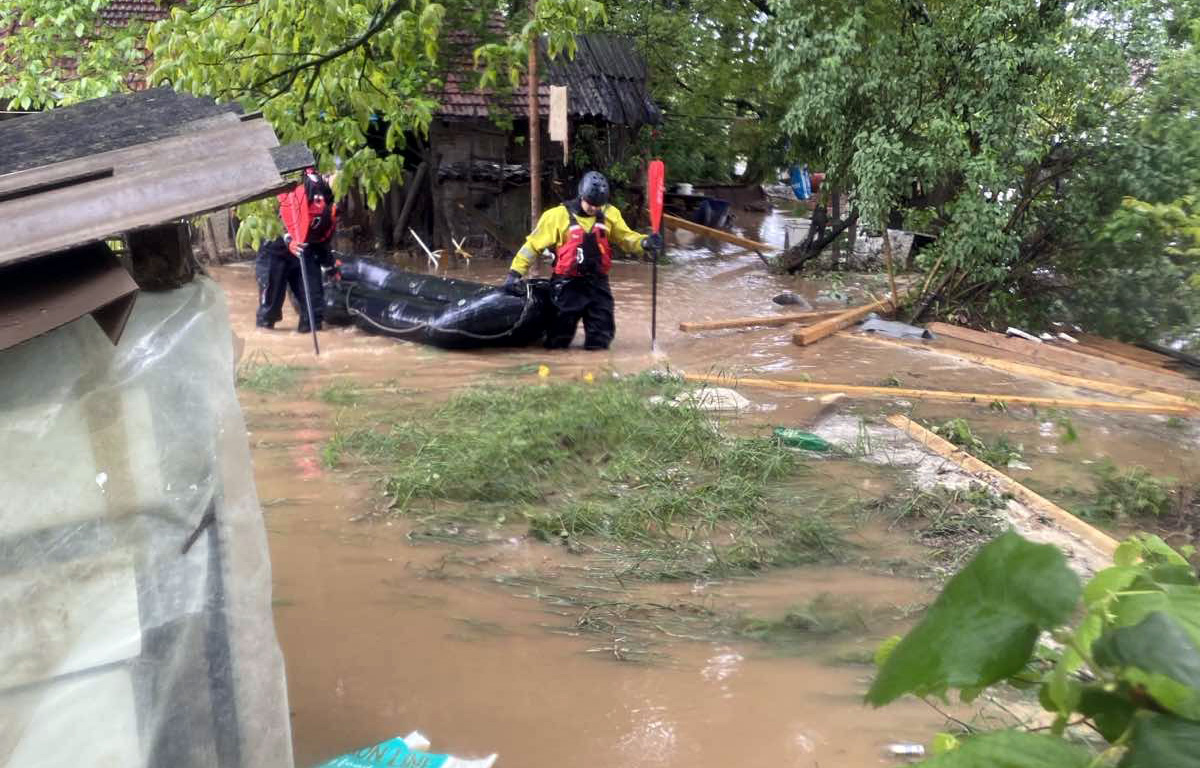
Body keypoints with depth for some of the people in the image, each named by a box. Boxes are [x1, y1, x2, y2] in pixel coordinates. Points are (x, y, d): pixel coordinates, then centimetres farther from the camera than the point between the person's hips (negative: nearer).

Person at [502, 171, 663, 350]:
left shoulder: (610, 214, 2)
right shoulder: (558, 215, -8)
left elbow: (626, 238, 5)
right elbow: (533, 244, -4)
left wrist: (645, 243, -17)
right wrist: (515, 272, -10)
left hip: (598, 283, 3)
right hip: (567, 284, -2)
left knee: (600, 340, 5)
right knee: (558, 342, 3)